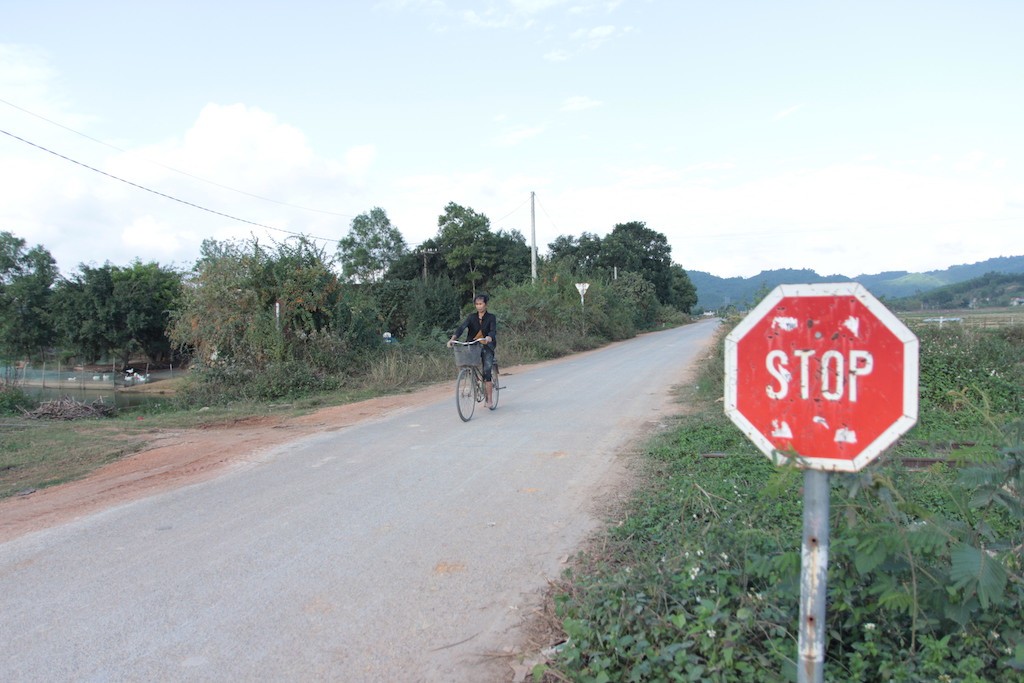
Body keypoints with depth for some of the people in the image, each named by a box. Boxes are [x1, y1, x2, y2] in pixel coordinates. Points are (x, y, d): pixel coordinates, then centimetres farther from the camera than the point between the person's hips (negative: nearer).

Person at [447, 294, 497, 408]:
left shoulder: (491, 317, 1)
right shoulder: (472, 317, 7)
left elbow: (493, 330, -16)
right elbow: (461, 327, -7)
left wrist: (488, 338, -40)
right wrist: (453, 338, -26)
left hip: (486, 348, -3)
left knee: (486, 372, -16)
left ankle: (488, 400, -12)